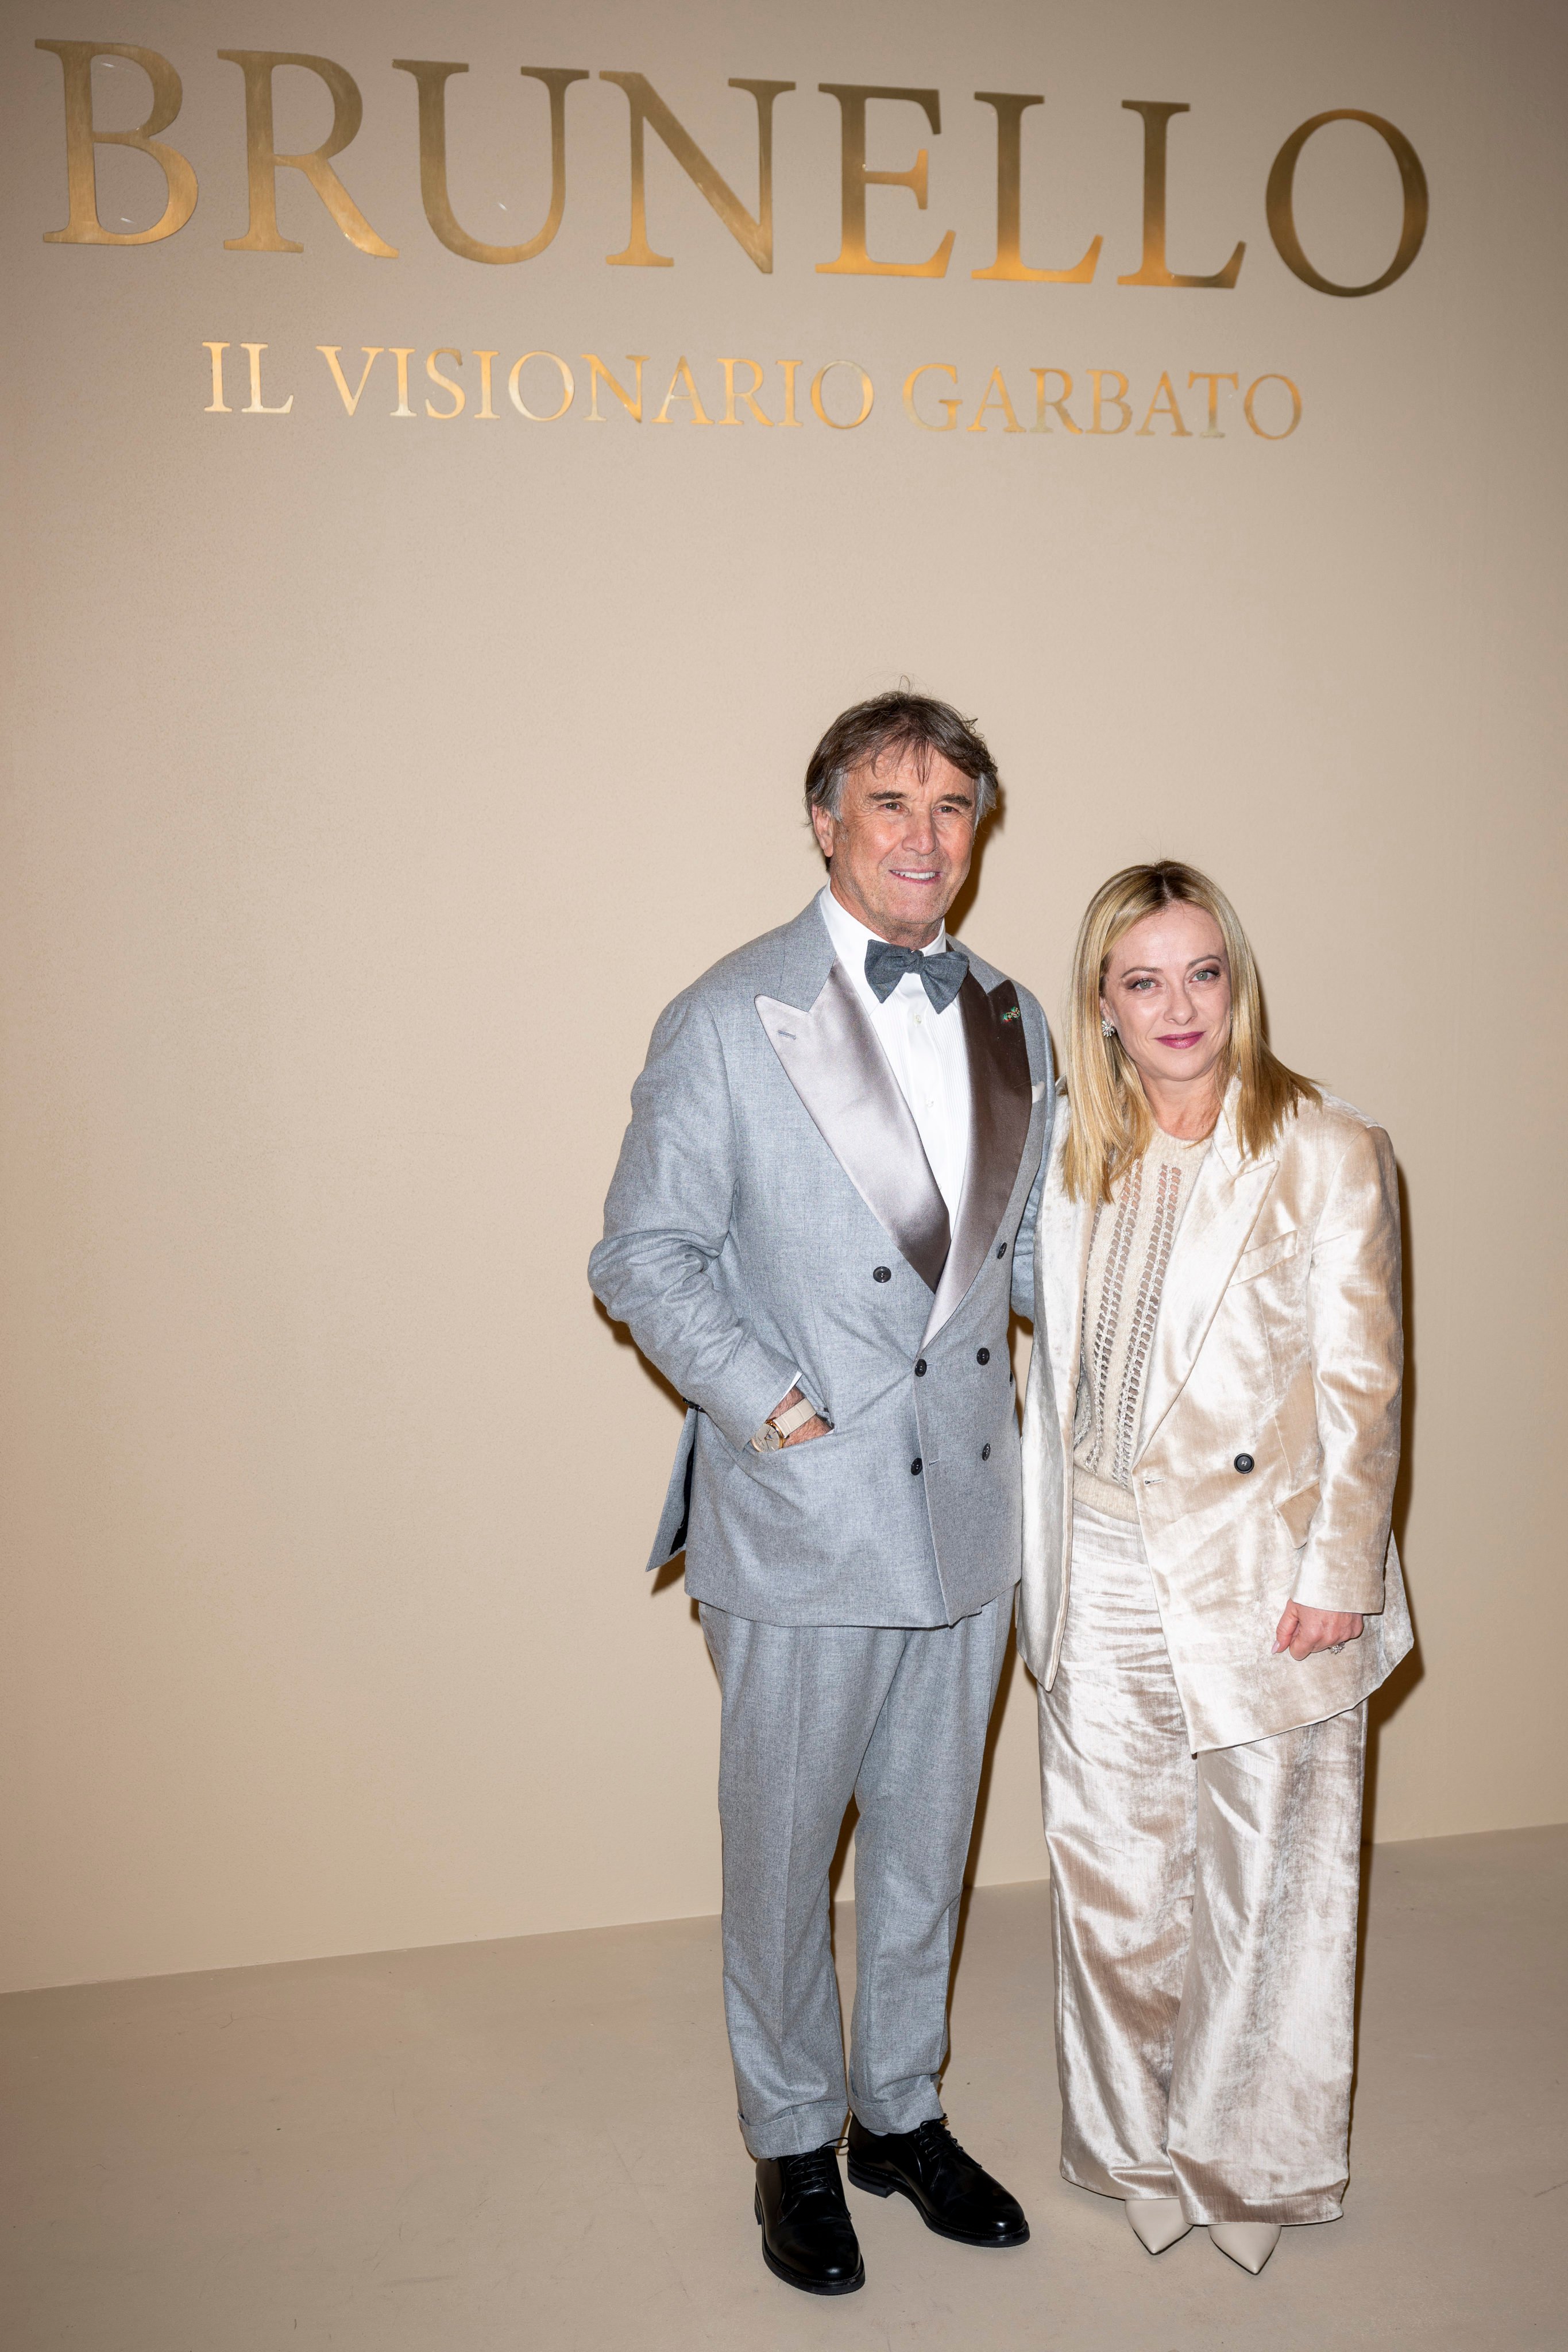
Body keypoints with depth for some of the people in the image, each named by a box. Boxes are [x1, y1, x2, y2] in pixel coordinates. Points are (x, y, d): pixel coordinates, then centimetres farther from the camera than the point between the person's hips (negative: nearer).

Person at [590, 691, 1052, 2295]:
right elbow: (644, 1259, -8)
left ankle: (899, 2111, 39)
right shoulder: (725, 1022, -9)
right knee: (783, 1851, 11)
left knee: (926, 1843, 19)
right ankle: (792, 2139, 33)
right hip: (801, 1512, -4)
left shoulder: (1010, 1019, 7)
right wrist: (770, 1406, -16)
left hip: (964, 1504, 5)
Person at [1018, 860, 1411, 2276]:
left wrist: (1338, 1575, -9)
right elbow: (1053, 1366, 9)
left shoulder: (1331, 1158, -8)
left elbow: (1362, 1389, -7)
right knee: (1108, 1867, 13)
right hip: (1103, 1574, 4)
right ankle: (1131, 2145, 33)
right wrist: (1047, 1556, 8)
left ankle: (1249, 2156, 31)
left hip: (1260, 1575, -3)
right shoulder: (1071, 1152, 5)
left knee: (1262, 1878, 9)